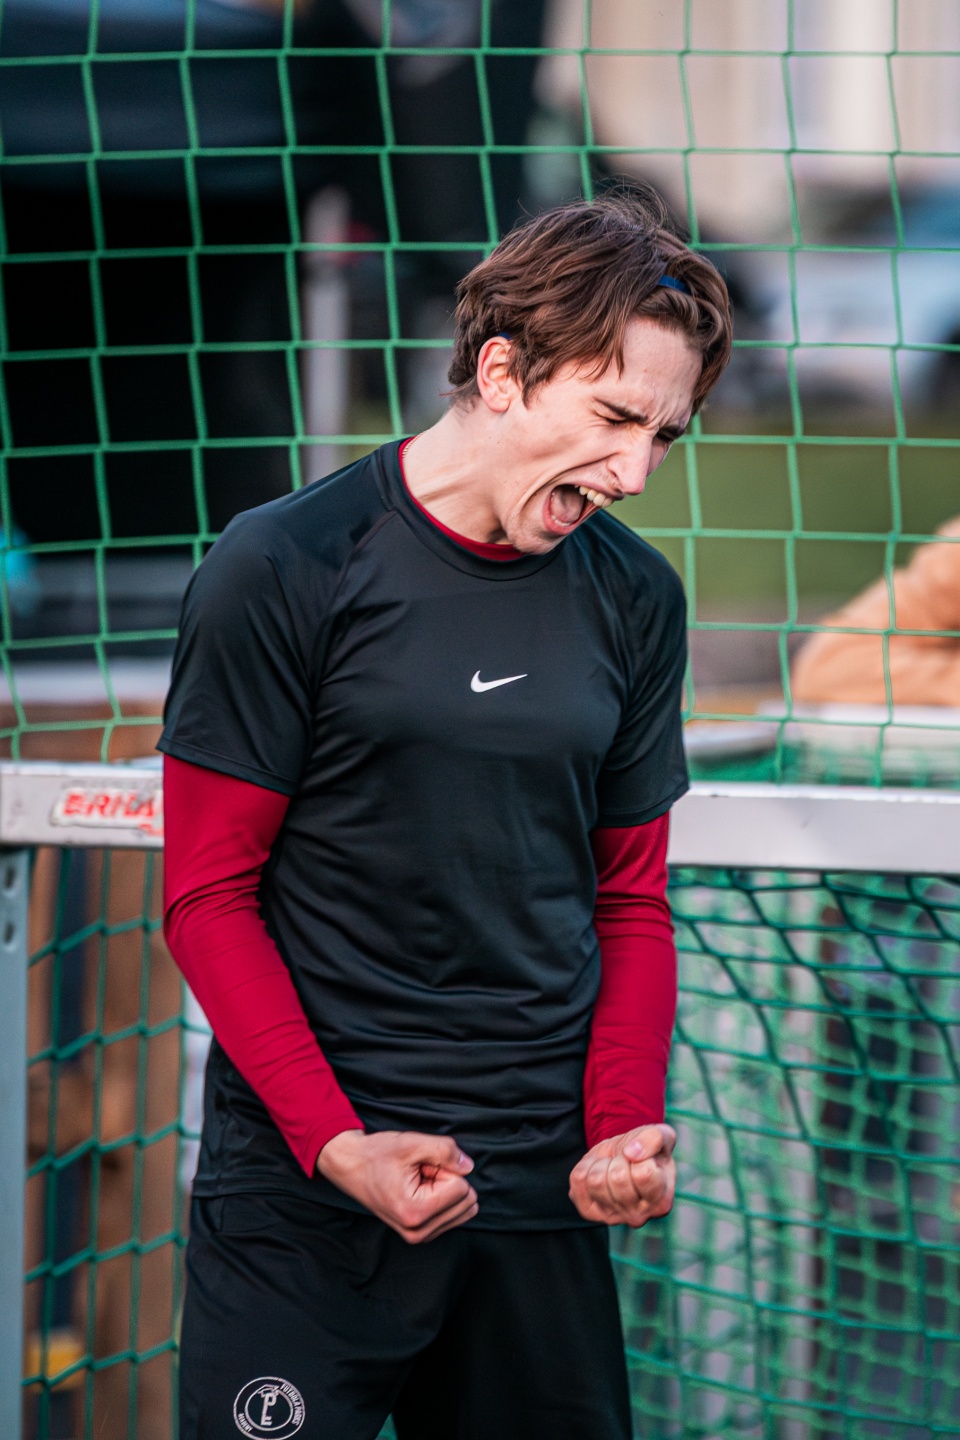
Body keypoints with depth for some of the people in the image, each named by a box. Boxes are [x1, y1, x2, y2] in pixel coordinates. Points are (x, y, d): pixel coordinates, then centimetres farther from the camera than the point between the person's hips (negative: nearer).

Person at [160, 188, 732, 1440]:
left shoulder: (636, 602, 7)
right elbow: (208, 898, -5)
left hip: (540, 1194, 4)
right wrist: (337, 1143, -15)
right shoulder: (283, 572, -6)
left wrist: (626, 1130, -4)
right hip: (300, 1191, -4)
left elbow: (631, 900, 12)